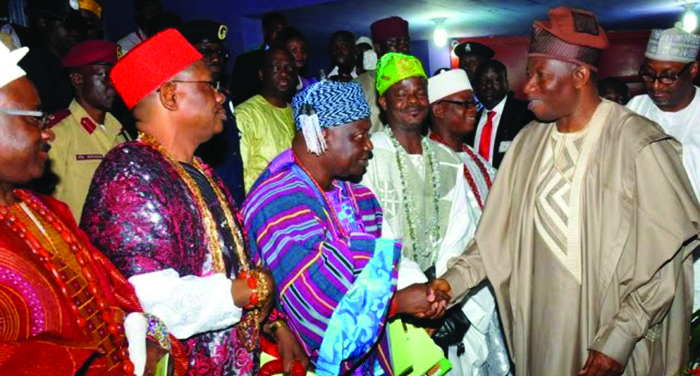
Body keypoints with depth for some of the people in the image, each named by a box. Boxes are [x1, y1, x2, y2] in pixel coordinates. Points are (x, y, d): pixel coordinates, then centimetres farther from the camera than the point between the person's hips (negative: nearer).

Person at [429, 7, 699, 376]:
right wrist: (453, 281, -9)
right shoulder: (529, 141, 3)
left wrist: (618, 340, -16)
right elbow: (497, 233, 3)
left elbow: (667, 255, -14)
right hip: (539, 326, 5)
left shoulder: (638, 144, -15)